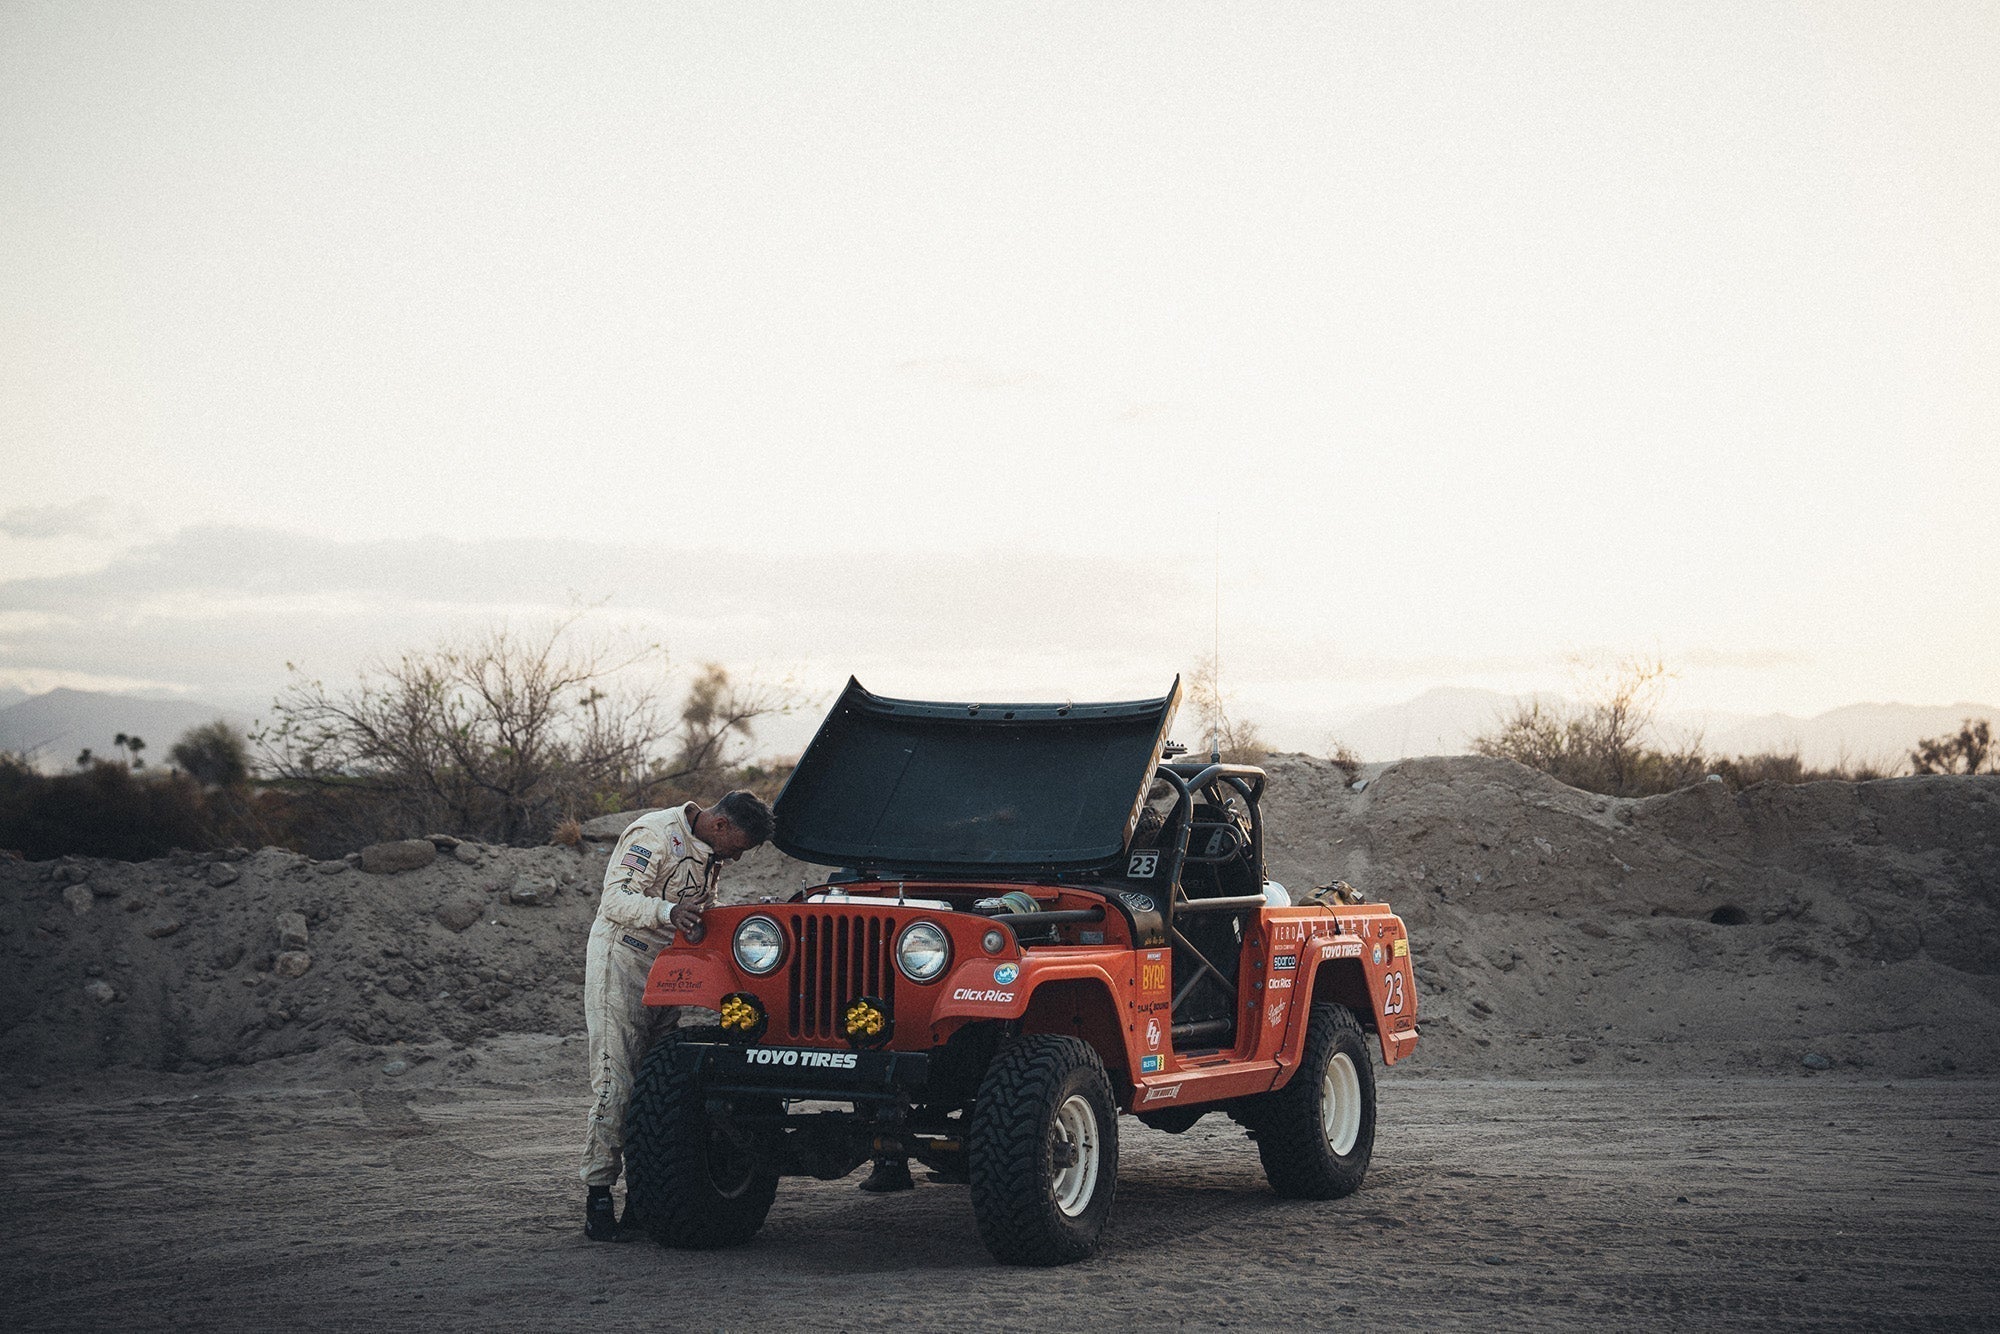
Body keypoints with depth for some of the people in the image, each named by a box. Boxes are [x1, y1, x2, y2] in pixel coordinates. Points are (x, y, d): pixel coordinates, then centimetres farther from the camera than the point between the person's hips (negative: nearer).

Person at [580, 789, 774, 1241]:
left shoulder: (709, 853, 12)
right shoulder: (655, 835, -17)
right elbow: (615, 900, -26)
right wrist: (668, 912, -42)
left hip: (663, 976, 8)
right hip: (620, 966, -8)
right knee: (615, 1083, -12)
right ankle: (598, 1197, -11)